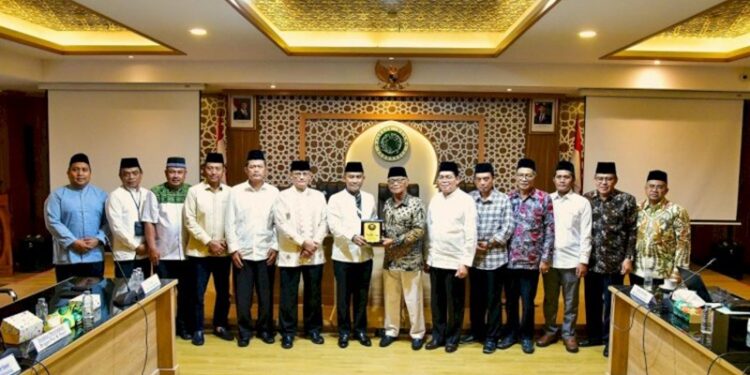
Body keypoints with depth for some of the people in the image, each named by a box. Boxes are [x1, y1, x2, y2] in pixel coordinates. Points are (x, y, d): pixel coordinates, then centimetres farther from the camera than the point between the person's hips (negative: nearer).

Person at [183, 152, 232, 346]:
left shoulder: (230, 192, 1)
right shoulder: (194, 191, -4)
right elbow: (189, 220, -8)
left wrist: (227, 240, -9)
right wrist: (208, 241, -13)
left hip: (223, 252, 2)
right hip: (199, 251, -2)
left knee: (223, 292, 11)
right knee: (198, 293, 4)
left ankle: (220, 325, 28)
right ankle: (198, 329, 18)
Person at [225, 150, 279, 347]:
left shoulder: (274, 192, 2)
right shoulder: (235, 191, 1)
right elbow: (230, 222, 1)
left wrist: (275, 247, -4)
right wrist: (233, 248, -5)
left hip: (266, 253, 0)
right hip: (242, 253, 0)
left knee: (266, 295, 8)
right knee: (242, 296, 5)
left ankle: (264, 329, 25)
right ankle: (244, 331, 21)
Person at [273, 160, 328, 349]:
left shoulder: (319, 196, 9)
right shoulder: (282, 197, -1)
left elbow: (323, 223, 3)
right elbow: (282, 225, -10)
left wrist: (314, 244, -10)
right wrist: (303, 242, -15)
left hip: (314, 254, 3)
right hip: (290, 254, -2)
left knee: (313, 294, 10)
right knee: (288, 295, 3)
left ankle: (314, 329, 24)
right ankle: (287, 332, 14)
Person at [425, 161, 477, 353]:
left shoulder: (466, 201, -9)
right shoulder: (434, 200, 7)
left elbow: (471, 235, -12)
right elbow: (429, 230, 11)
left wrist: (465, 262, -16)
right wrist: (427, 255, 9)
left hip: (455, 262, -4)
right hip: (435, 260, 5)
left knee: (454, 303, 7)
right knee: (437, 301, 13)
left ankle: (452, 338, 22)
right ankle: (438, 335, 26)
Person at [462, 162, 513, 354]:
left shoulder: (504, 200, -4)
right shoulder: (468, 199, 0)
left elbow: (507, 228, -9)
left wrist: (489, 243, -13)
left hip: (495, 257, -3)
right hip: (474, 258, 3)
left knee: (493, 300, 5)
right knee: (475, 298, 15)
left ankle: (492, 337, 18)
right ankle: (477, 332, 32)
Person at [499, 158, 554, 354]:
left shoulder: (544, 199, -4)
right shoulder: (507, 198, 4)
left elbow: (549, 230, -4)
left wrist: (546, 257, -7)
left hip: (531, 259, -2)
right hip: (509, 259, 3)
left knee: (528, 301, 7)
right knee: (510, 300, 12)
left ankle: (527, 335, 24)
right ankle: (512, 332, 28)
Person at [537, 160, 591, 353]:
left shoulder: (582, 202, -1)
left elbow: (586, 234, -3)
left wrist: (584, 260, -8)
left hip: (571, 260, -2)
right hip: (549, 259, 2)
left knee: (570, 301, 9)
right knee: (550, 299, 12)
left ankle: (569, 334, 22)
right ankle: (550, 331, 26)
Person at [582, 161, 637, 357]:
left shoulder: (627, 200, -6)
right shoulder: (586, 199, 2)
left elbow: (632, 232, -5)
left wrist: (628, 258, -10)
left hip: (614, 262, -3)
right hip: (591, 261, 3)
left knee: (611, 302, 7)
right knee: (592, 300, 13)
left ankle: (610, 339, 21)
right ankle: (594, 335, 29)